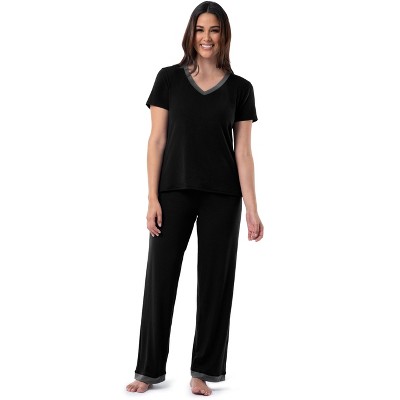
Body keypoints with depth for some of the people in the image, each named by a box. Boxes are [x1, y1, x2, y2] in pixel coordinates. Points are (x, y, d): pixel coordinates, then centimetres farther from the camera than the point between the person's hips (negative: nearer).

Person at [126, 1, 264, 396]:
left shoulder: (240, 88, 4)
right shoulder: (169, 78, 3)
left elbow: (243, 152, 2)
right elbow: (157, 140, 0)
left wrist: (252, 209, -4)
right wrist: (152, 198, -7)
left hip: (222, 196, 1)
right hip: (174, 191, 0)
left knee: (215, 279, 5)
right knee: (160, 276, 2)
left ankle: (204, 369, 18)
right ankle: (150, 368, 15)